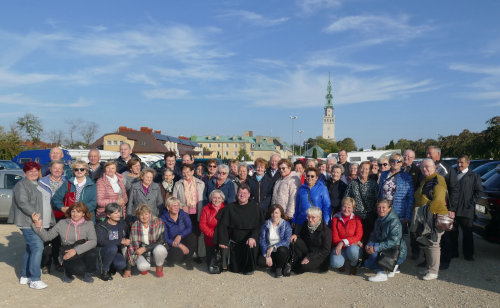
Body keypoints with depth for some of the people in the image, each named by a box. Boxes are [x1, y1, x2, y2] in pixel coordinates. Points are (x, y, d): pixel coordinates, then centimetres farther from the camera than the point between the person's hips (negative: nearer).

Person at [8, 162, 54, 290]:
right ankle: (35, 279, -11)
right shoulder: (22, 185, -6)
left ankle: (25, 276, 23)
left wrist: (49, 220, 19)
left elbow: (46, 202, 27)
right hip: (29, 223, -9)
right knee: (37, 247, -15)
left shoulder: (39, 185, 21)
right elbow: (22, 202, -18)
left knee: (30, 249, 14)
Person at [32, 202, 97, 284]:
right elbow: (47, 236, 1)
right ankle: (68, 271, 7)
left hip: (84, 254, 1)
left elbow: (93, 241, -15)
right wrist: (38, 226, -16)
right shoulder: (62, 223, 5)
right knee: (79, 268, -34)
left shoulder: (89, 224, 0)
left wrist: (76, 250, -25)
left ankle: (87, 273, -4)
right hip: (68, 256, -1)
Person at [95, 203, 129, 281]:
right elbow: (101, 241, -25)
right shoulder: (100, 226, -9)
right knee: (113, 248, -36)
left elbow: (126, 237, 21)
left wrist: (125, 241, -1)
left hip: (116, 252, 3)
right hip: (103, 251, -3)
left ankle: (111, 268, 10)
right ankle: (103, 271, -12)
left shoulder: (122, 223, 6)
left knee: (121, 264, -28)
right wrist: (121, 241, -29)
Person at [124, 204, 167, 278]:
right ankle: (145, 266, 7)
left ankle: (159, 268, -4)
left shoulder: (158, 222, -11)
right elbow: (131, 245, -5)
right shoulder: (135, 226, -6)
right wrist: (128, 269, -6)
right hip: (142, 254, 0)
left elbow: (161, 241, -16)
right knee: (142, 267, -32)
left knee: (159, 249, -35)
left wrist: (145, 248, -25)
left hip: (156, 252, 0)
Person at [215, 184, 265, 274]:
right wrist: (222, 241, -6)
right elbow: (222, 225, 3)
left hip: (249, 239, -2)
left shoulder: (255, 207, -1)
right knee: (234, 269, 0)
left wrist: (253, 237, -25)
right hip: (235, 241, 2)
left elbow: (259, 225, -7)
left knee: (250, 246, -37)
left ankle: (249, 268, -8)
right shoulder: (230, 207, 3)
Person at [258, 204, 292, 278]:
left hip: (282, 251, -2)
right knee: (260, 261, -28)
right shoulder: (266, 224, 3)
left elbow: (287, 241, -13)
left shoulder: (286, 225, -2)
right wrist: (266, 255, -18)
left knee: (281, 250, -37)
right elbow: (262, 240, -5)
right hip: (269, 251, 2)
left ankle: (279, 268, -8)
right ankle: (284, 265, -8)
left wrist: (274, 247, -25)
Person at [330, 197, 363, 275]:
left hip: (353, 246, 0)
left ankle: (353, 265, 0)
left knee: (352, 250, -38)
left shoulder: (357, 219, 0)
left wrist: (343, 242, -23)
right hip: (340, 248, 0)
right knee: (335, 263, -31)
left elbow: (358, 236, -9)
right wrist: (353, 241, -16)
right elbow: (335, 239, -5)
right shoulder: (335, 219, 0)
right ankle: (341, 264, 11)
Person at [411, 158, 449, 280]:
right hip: (422, 218, 9)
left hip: (434, 216, -9)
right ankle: (429, 268, 24)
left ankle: (433, 271, 1)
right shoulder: (423, 181, 19)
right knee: (425, 244, 13)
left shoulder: (438, 180, -9)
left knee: (433, 243, -6)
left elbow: (438, 200, -19)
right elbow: (417, 198, 26)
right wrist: (417, 214, 16)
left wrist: (427, 211, -15)